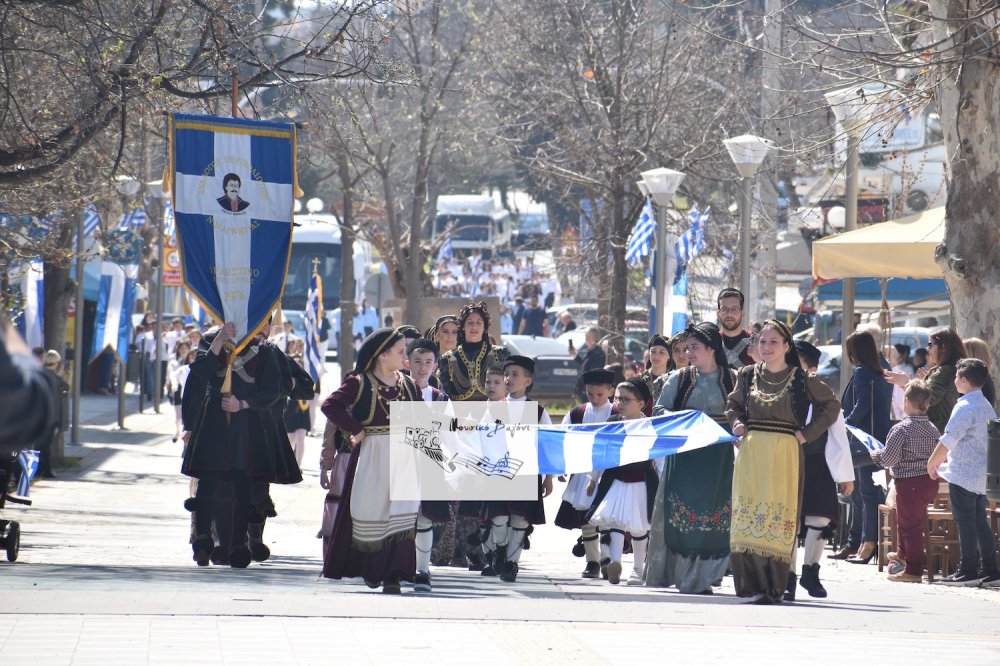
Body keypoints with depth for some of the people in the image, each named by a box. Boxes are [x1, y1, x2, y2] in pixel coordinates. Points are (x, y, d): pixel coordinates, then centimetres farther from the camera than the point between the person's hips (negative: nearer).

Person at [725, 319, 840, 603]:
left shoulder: (801, 380, 1)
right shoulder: (747, 375, 10)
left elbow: (831, 405, 8)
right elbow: (733, 405, 26)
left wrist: (807, 434, 1)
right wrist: (737, 424, 6)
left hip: (784, 455, -2)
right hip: (752, 452, 2)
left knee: (779, 518, -6)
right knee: (749, 514, -6)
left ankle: (775, 586, -4)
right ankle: (754, 583, -3)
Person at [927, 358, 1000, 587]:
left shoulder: (964, 407, -16)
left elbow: (948, 440, -18)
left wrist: (932, 462, -5)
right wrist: (946, 457, 23)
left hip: (963, 473, -9)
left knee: (965, 522, -4)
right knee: (980, 521, 11)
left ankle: (968, 571, -4)